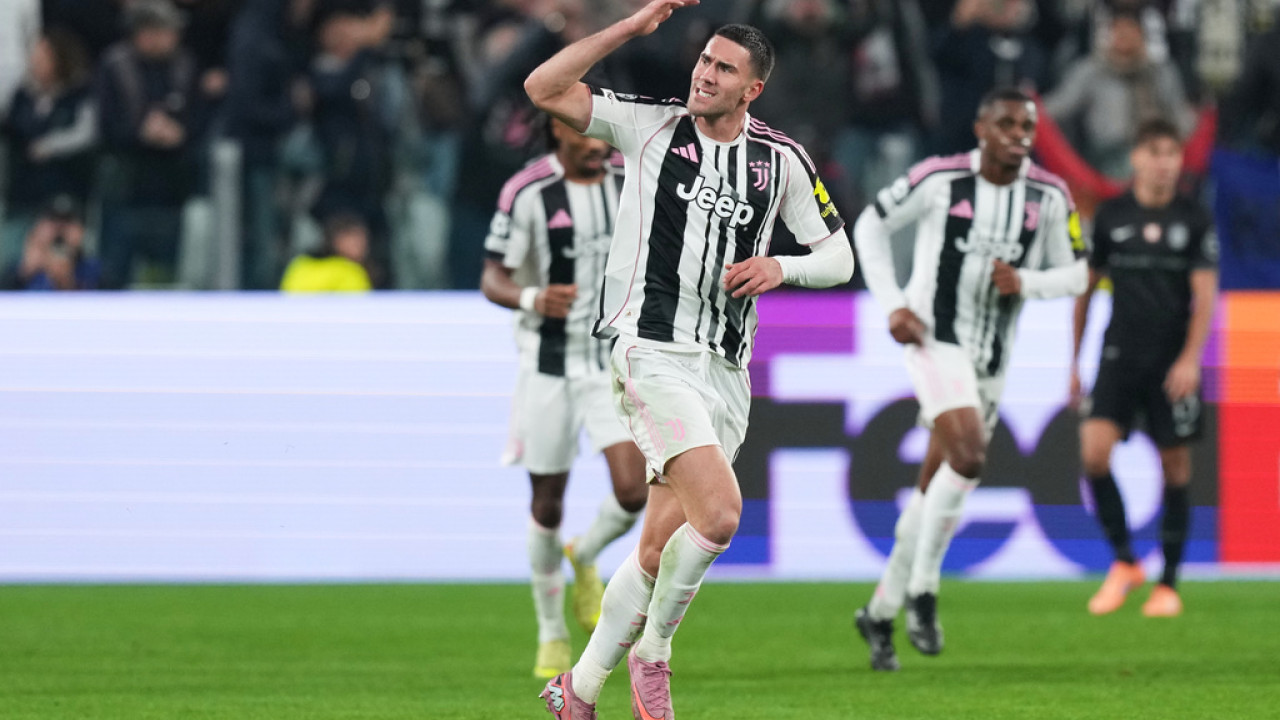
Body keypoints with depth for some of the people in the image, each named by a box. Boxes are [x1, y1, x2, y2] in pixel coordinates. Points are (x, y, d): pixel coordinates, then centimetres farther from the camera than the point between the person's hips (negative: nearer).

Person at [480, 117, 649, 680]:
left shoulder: (632, 181, 0)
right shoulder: (527, 192, -11)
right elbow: (492, 279, -11)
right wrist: (531, 299, -30)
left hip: (615, 359, 2)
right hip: (550, 362, -2)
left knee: (634, 491, -15)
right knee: (548, 502, 5)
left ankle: (585, 557, 18)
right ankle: (552, 634, 24)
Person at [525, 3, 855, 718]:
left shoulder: (781, 158, 9)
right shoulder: (650, 126, 2)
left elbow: (839, 257, 14)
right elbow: (544, 88, -6)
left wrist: (779, 268, -7)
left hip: (726, 371, 4)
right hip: (653, 351, -4)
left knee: (659, 551, 4)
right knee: (719, 512, -23)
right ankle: (651, 650, -1)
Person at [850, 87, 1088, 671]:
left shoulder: (1049, 197, -2)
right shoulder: (939, 179, -10)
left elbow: (1074, 274, 6)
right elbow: (871, 226, 3)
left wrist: (1025, 283, -15)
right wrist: (891, 304, -7)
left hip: (991, 357, 5)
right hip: (933, 337, -5)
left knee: (935, 490, 11)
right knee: (969, 452, -25)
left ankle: (881, 611, 25)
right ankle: (922, 590, -12)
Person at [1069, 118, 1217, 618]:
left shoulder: (1194, 220, 1)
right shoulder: (1111, 216, 5)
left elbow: (1205, 293, -3)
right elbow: (1086, 287, 12)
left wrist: (1190, 359, -16)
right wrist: (1073, 361, 11)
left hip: (1173, 364, -1)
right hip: (1120, 355, 1)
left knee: (1175, 467, 2)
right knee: (1094, 451, -16)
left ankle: (1168, 584, 12)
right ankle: (1123, 562, 1)